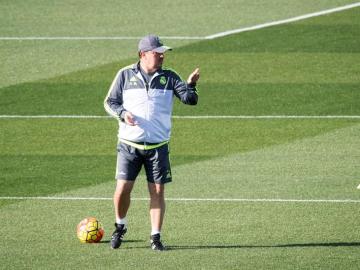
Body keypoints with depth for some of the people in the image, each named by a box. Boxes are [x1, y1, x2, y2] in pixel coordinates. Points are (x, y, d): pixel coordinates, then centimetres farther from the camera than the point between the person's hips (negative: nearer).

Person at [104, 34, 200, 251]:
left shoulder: (168, 77, 3)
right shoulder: (126, 75, 2)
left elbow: (189, 99, -6)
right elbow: (110, 102, 8)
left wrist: (191, 85, -27)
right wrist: (122, 113, -12)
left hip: (158, 146, 1)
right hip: (129, 145, -1)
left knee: (157, 192, 0)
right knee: (123, 189, -6)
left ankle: (155, 237, 9)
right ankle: (120, 227, 20)